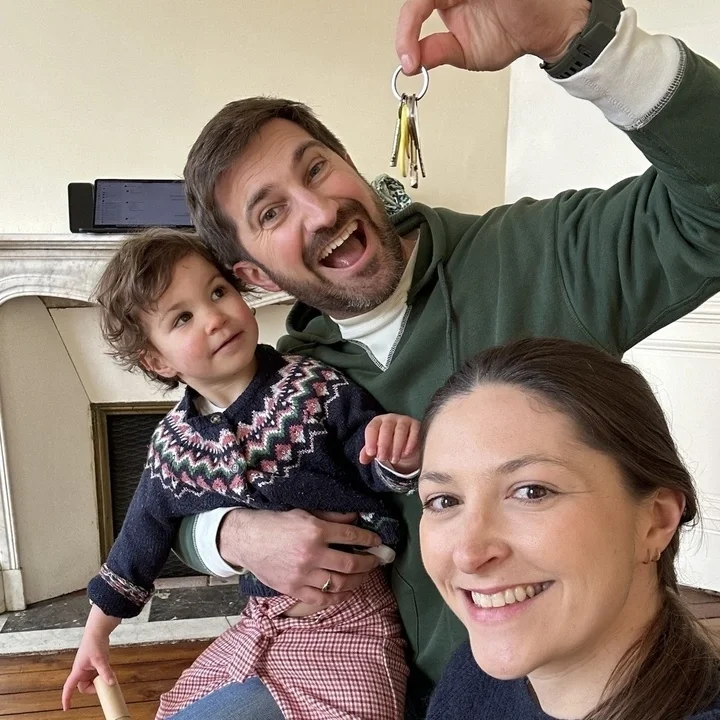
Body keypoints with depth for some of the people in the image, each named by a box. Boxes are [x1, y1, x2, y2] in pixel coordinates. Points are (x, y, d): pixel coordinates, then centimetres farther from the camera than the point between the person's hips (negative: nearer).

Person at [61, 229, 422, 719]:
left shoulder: (316, 390, -16)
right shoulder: (172, 444, -3)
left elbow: (381, 471, -11)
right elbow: (143, 534, 12)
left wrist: (400, 458, -36)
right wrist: (96, 632, 21)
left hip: (349, 621, -4)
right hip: (262, 624, 5)